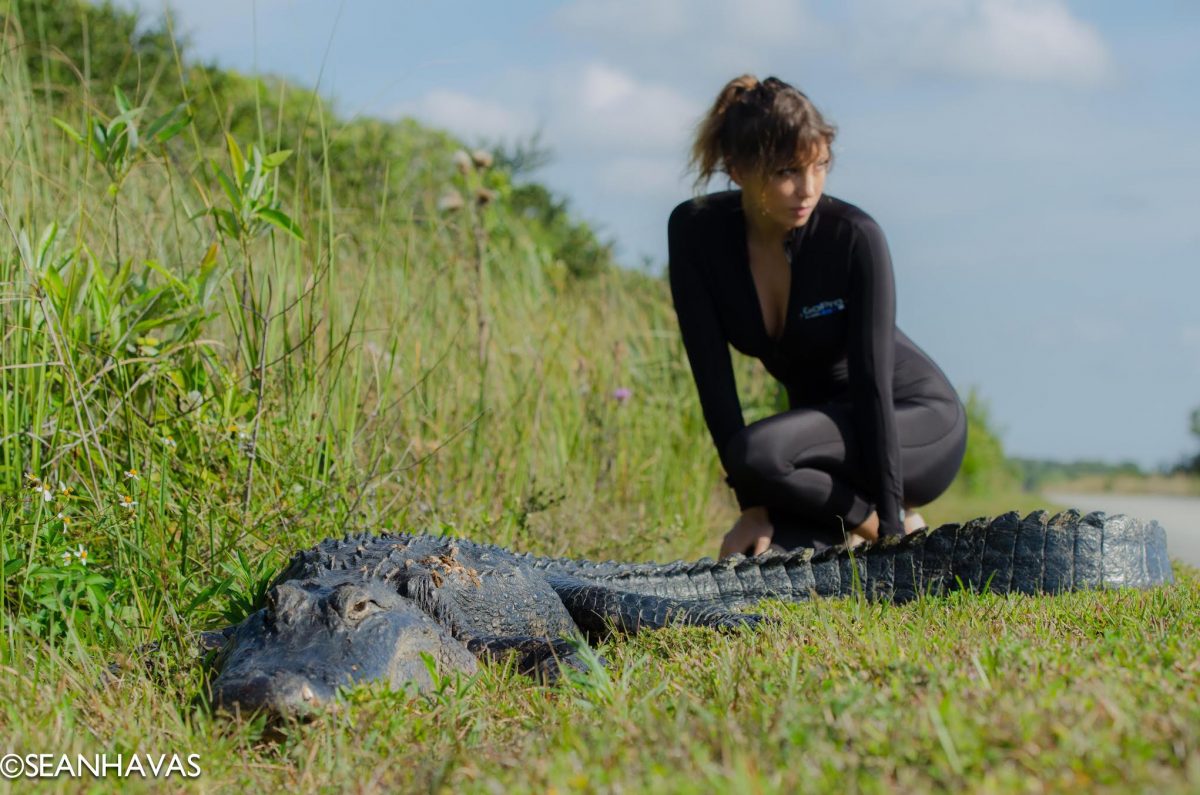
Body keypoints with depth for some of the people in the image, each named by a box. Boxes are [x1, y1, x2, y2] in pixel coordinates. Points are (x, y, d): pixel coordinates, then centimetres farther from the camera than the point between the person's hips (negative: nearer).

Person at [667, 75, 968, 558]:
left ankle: (889, 528, -8)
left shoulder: (854, 236, -25)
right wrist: (753, 504, -21)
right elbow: (712, 375, -16)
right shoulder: (695, 231, -15)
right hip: (825, 425, 4)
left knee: (757, 451, -32)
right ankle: (858, 526, 10)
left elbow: (872, 379, -26)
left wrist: (889, 527, -30)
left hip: (919, 425, -4)